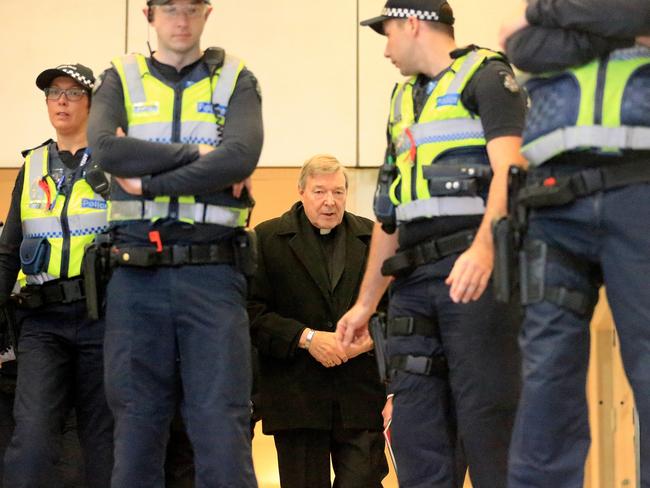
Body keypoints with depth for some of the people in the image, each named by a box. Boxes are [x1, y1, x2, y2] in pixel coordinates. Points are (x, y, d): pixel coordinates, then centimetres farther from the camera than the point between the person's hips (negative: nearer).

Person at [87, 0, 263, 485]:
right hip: (136, 275, 1)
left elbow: (240, 158, -9)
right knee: (136, 423, 3)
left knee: (222, 424, -6)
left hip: (212, 270, -1)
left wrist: (148, 180, -9)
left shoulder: (236, 81, 10)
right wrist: (198, 154, -8)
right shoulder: (121, 79, 13)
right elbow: (106, 148, -7)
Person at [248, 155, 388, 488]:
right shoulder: (267, 238, 3)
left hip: (361, 398, 2)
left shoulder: (374, 238, 11)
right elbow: (252, 312, -5)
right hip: (296, 395, -1)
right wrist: (306, 338, -14)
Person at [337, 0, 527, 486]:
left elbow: (509, 169, -14)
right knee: (414, 428, 2)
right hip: (414, 281, 7)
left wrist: (484, 248, -30)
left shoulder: (485, 76, 2)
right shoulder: (403, 100, 25)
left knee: (485, 423, -10)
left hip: (474, 270, -7)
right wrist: (366, 301, 23)